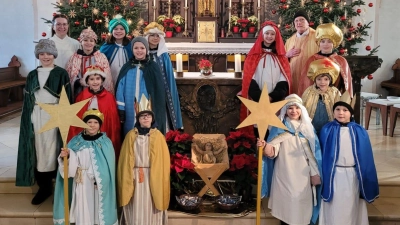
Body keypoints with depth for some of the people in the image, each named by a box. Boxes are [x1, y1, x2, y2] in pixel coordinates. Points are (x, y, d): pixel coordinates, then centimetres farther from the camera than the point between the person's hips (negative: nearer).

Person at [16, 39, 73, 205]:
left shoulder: (61, 74, 0)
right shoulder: (32, 75, 11)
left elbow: (67, 98, -4)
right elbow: (27, 100, 12)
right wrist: (28, 119, 4)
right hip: (36, 117, 4)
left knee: (52, 149, -2)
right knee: (39, 150, 3)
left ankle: (53, 186, 7)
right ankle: (44, 187, 10)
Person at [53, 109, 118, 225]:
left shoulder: (105, 142, -2)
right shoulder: (76, 141, 5)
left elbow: (108, 165, -7)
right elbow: (72, 163, 1)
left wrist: (99, 181, -17)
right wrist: (66, 156, -20)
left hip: (99, 184, -2)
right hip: (81, 184, 2)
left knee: (97, 209, 4)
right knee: (82, 211, 8)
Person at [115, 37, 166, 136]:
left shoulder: (153, 67, 2)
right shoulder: (126, 68, 8)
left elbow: (158, 91, 0)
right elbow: (120, 89, 5)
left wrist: (156, 112, -5)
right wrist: (121, 109, -3)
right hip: (130, 112, 2)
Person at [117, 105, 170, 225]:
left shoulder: (158, 136, 3)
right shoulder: (131, 135, 6)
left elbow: (163, 159, 1)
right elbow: (125, 159, 6)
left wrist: (161, 178, -6)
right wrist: (127, 177, -3)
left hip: (153, 177, -1)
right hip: (134, 176, 1)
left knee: (151, 208, 3)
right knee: (135, 209, 3)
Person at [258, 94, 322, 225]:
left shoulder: (307, 127, 7)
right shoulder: (279, 127, 0)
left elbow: (313, 152, 8)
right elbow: (272, 152, -9)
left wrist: (315, 173, 2)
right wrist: (264, 146, -30)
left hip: (303, 175, 2)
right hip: (284, 174, -2)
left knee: (302, 203, 6)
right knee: (285, 202, 2)